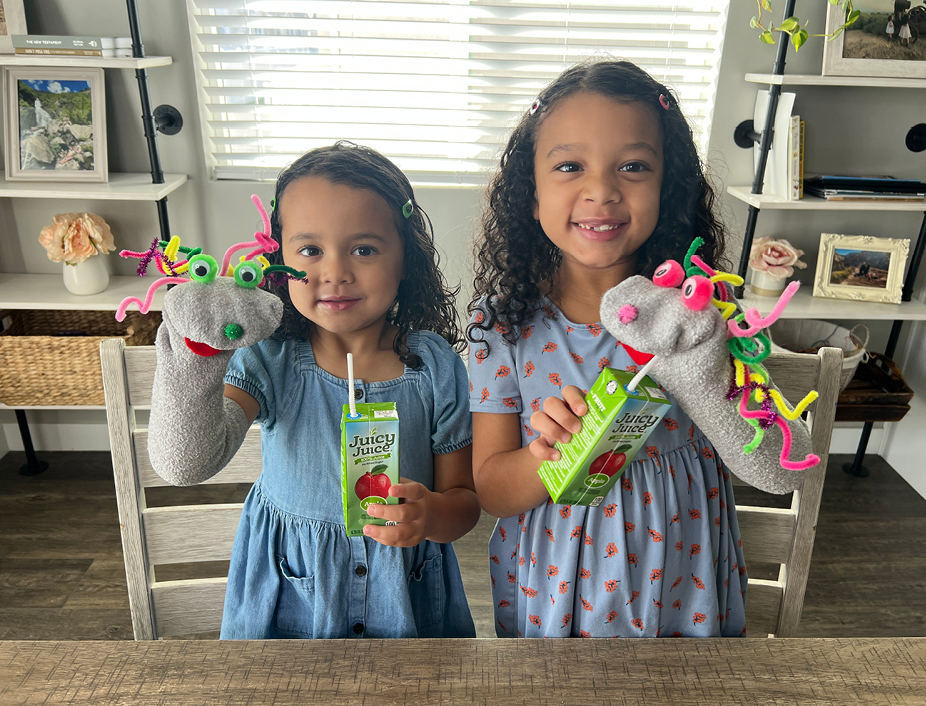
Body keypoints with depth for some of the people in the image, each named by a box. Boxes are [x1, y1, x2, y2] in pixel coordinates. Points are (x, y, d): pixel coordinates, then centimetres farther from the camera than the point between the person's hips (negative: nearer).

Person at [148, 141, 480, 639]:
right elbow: (186, 464, -30)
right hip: (288, 597, 1)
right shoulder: (269, 361, -15)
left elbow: (464, 499, -7)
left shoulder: (435, 367, -14)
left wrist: (431, 514, -29)